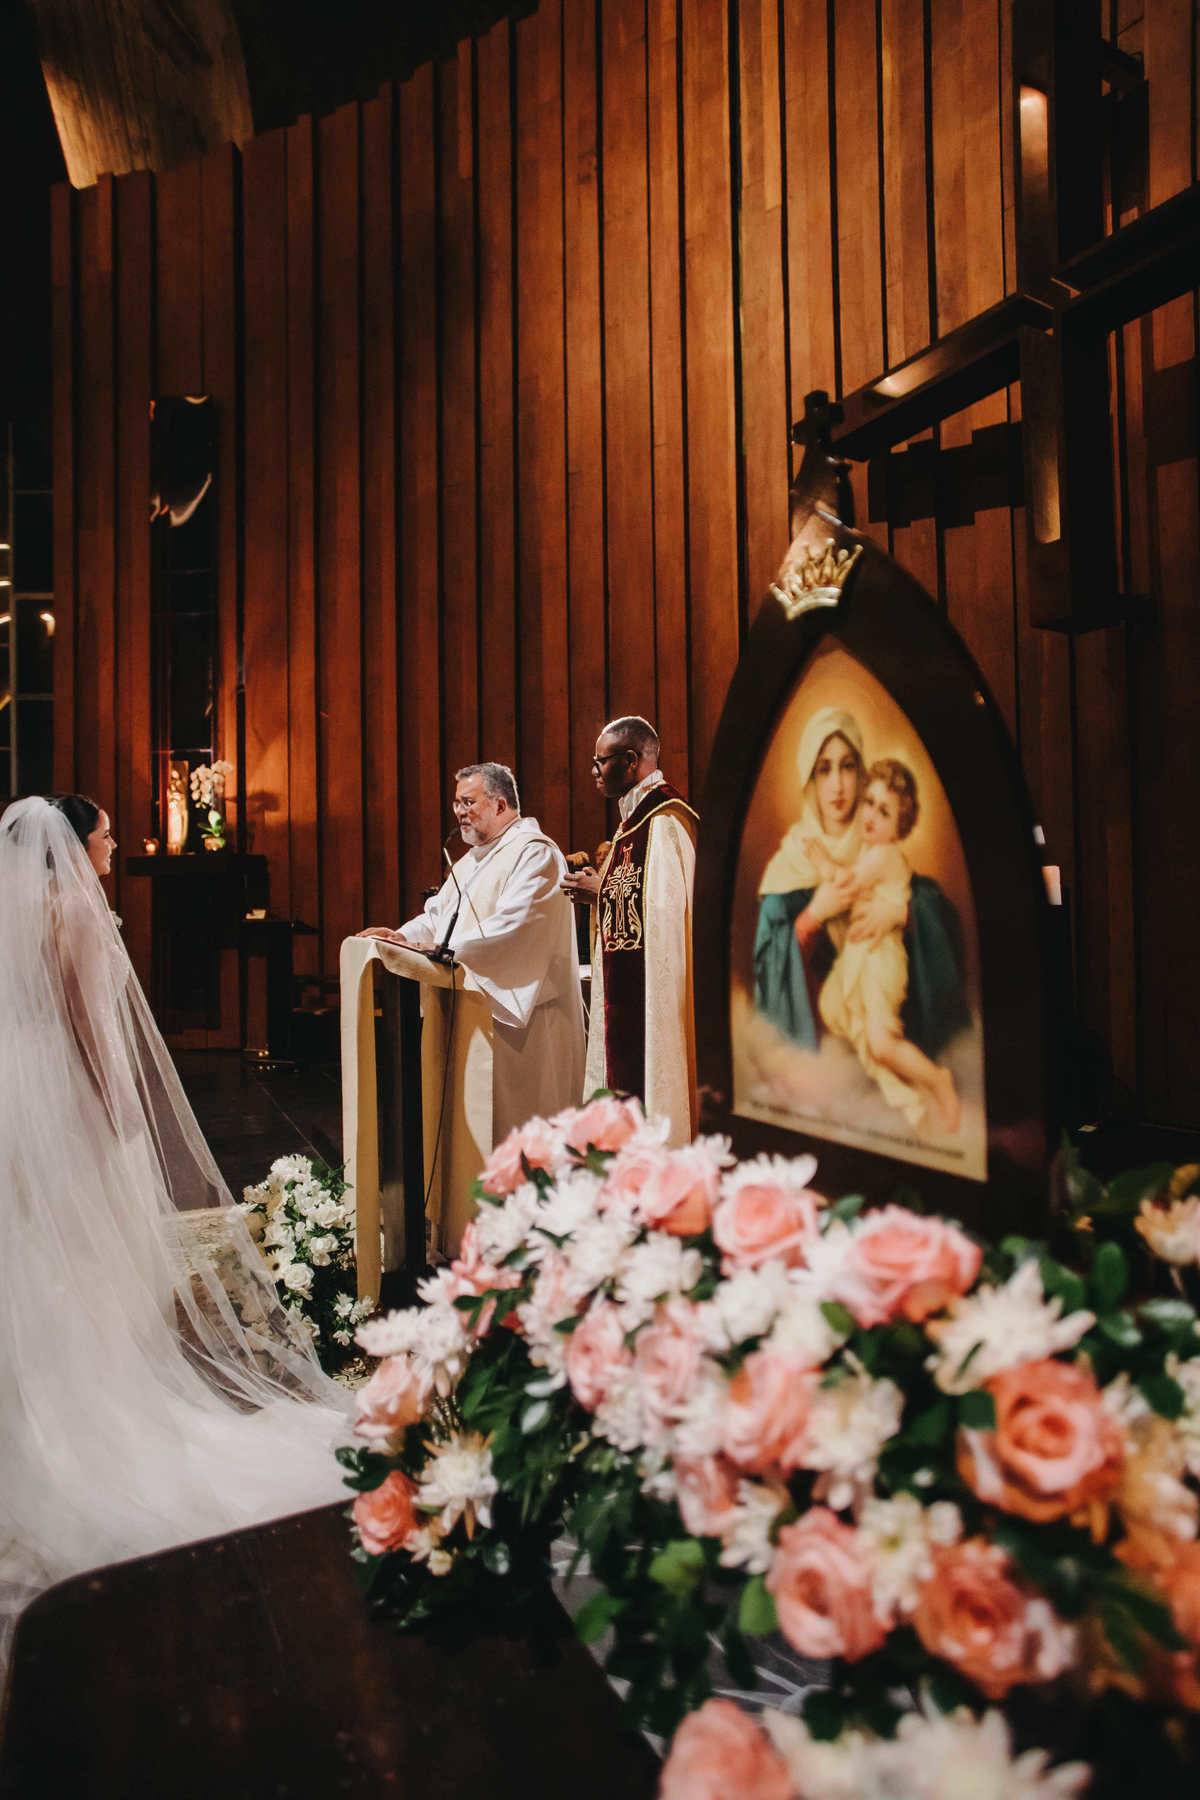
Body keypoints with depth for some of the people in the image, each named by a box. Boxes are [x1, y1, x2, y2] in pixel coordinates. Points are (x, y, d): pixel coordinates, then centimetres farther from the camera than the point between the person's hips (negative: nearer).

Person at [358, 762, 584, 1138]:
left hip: (519, 1011, -9)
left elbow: (511, 926, -23)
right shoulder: (473, 859, 21)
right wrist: (403, 936, 0)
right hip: (476, 1003, 9)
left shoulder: (534, 852, -11)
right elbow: (441, 913, 20)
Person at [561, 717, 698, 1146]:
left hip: (651, 979, -10)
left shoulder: (664, 820, -15)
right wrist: (601, 883, 9)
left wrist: (600, 892, -11)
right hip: (627, 982, 10)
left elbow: (665, 902, -22)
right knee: (626, 1075, 13)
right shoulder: (636, 817, 17)